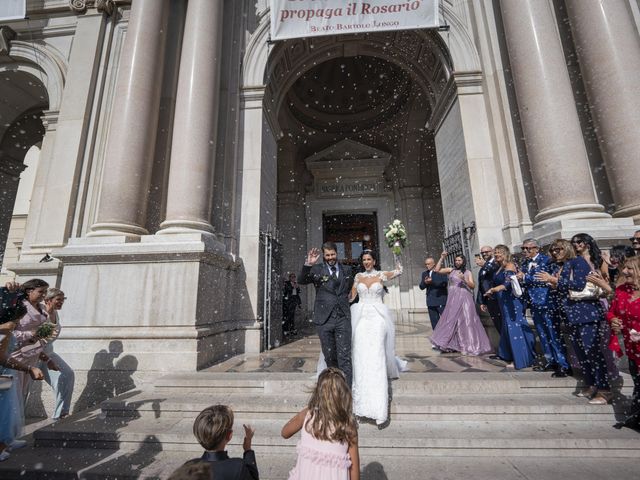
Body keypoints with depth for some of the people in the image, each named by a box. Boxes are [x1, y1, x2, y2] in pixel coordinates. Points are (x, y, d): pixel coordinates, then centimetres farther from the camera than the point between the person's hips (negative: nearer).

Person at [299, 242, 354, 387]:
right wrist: (308, 265, -29)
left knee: (345, 357, -2)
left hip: (343, 318, 1)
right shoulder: (317, 269, 0)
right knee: (329, 357, 13)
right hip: (324, 319, 0)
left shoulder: (347, 269, 10)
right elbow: (301, 281, -16)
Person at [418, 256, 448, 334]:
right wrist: (425, 282, -14)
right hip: (430, 302, 5)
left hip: (441, 300, -5)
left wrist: (432, 282, -22)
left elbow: (444, 283, -14)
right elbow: (421, 287, 7)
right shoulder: (424, 274, 14)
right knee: (434, 323, 9)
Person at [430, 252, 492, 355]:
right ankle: (452, 345, 15)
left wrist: (464, 279, -16)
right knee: (452, 321, 4)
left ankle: (469, 345, 10)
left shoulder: (467, 272, 7)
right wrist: (442, 258, -3)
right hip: (453, 299, 1)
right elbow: (437, 270, 1)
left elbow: (473, 286, -1)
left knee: (466, 321, -1)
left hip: (464, 299, -1)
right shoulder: (451, 270, 9)